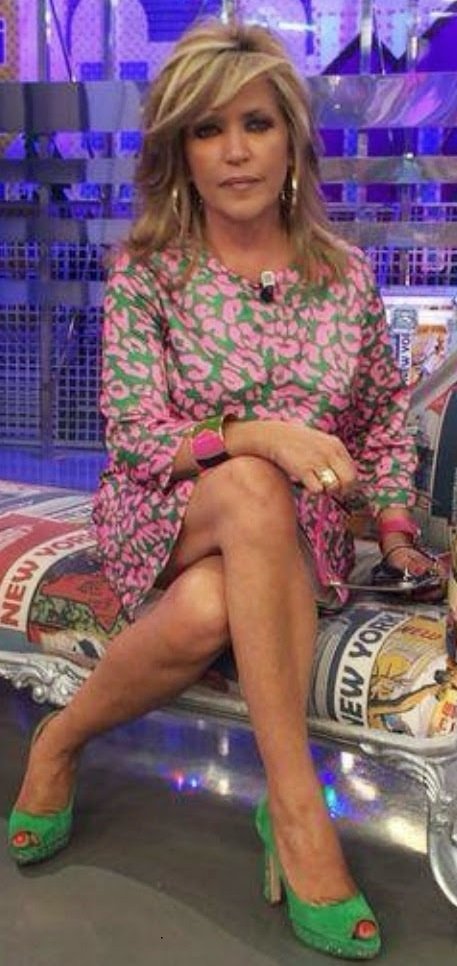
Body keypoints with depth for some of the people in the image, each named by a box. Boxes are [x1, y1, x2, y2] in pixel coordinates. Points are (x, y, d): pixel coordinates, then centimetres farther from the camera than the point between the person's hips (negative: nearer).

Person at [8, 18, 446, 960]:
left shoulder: (345, 272, 3)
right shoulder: (145, 271, -4)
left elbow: (387, 416, 15)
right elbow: (135, 440, -11)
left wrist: (393, 522, 1)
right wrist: (261, 436, -27)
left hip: (298, 535, 2)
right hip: (163, 518, -1)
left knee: (206, 613, -36)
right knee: (253, 490, -38)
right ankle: (296, 803, -33)